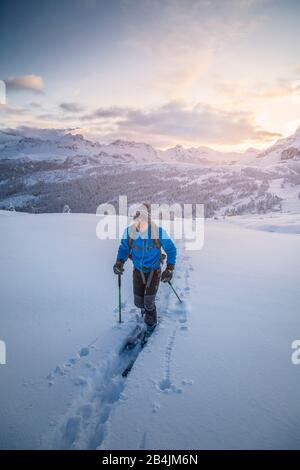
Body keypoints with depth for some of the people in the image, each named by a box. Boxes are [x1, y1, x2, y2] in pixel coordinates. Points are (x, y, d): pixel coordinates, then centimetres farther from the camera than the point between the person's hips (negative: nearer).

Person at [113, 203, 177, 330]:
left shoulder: (158, 231, -24)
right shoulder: (129, 231, -18)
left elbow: (171, 249, -9)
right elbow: (124, 248, -1)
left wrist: (169, 269, -13)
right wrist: (119, 262, -20)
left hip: (154, 272, -2)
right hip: (138, 271, 3)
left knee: (149, 303, -6)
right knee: (138, 302, 10)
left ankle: (151, 322, 28)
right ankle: (144, 307, 49)